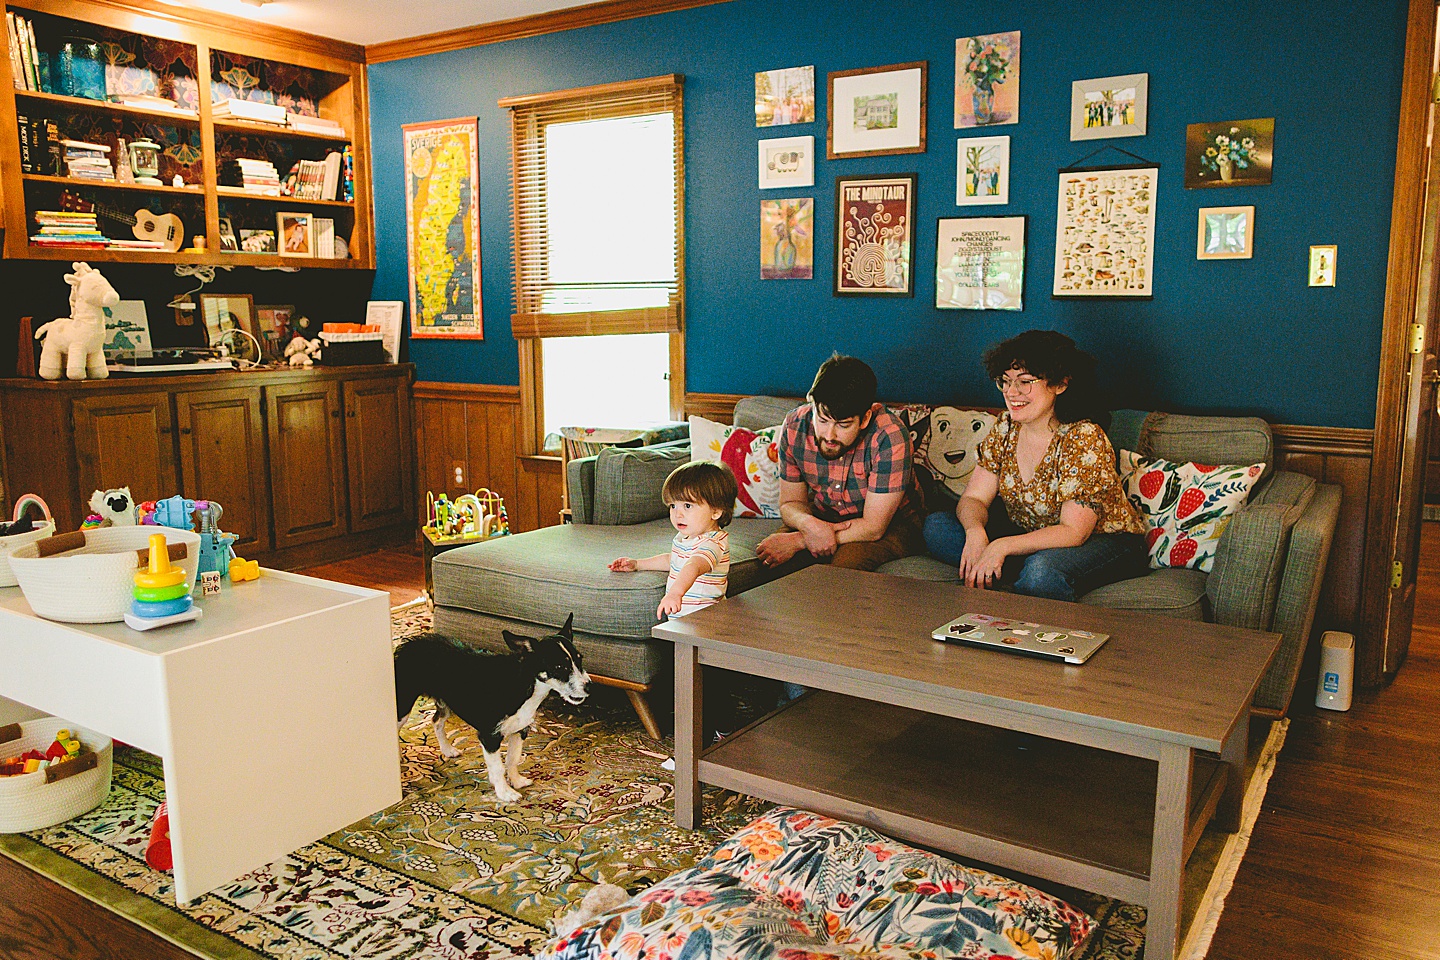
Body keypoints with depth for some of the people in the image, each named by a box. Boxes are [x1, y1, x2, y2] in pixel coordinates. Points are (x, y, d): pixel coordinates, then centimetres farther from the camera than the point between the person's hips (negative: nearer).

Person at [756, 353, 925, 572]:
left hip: (891, 524, -3)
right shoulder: (795, 425, -16)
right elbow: (790, 503, -6)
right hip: (823, 518, 4)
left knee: (846, 560, -35)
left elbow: (873, 527, -26)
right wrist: (808, 524, -31)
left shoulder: (890, 437, -30)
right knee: (766, 557, -23)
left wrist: (796, 541, -30)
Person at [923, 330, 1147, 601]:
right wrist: (975, 531, -28)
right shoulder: (1006, 427, -3)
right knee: (936, 526, -9)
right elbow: (974, 497, -4)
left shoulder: (1085, 438, -21)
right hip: (1030, 536, 7)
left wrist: (1001, 546, -36)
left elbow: (1072, 531, -26)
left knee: (1041, 569, -41)